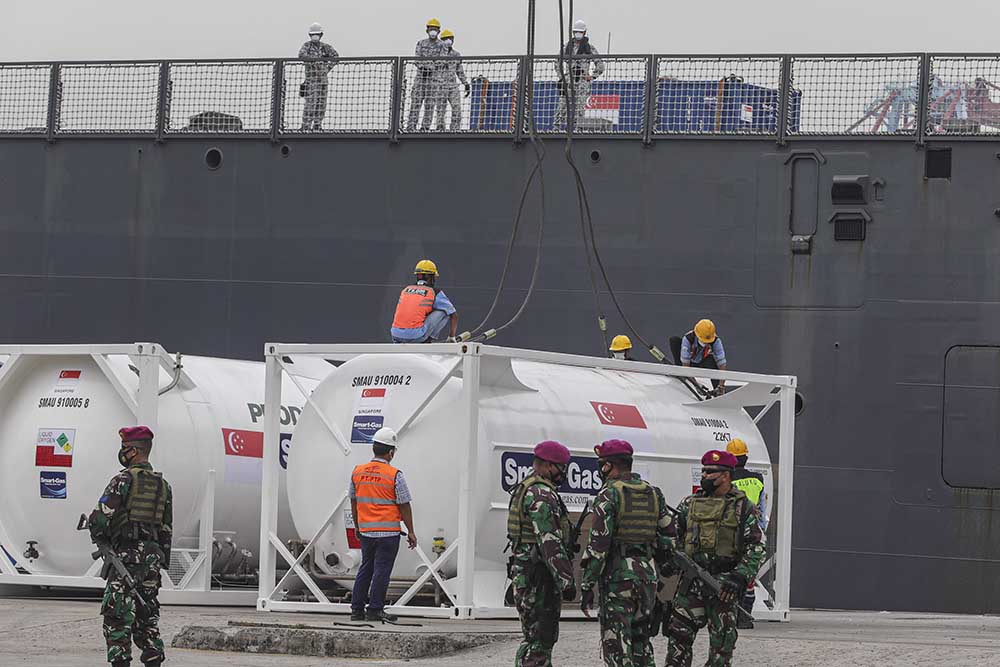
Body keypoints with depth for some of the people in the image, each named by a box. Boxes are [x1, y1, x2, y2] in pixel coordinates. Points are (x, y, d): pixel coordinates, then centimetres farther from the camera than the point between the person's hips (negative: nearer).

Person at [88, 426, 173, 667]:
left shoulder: (124, 479, -9)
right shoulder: (163, 485, 14)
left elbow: (102, 516, -15)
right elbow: (167, 529, 16)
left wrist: (98, 537, 5)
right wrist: (162, 561, 20)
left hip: (126, 554, -7)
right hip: (153, 554, 7)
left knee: (117, 613, -6)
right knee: (147, 613, 13)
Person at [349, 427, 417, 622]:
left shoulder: (358, 472, 5)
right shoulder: (394, 475, -11)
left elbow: (354, 502, 15)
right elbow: (404, 505, -8)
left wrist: (357, 526, 27)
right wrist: (411, 532, 0)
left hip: (366, 531, 5)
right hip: (388, 532, -5)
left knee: (365, 569, 14)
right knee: (382, 570, -1)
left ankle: (357, 609, 15)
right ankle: (375, 610, -1)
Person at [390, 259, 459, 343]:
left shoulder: (405, 290, 21)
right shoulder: (435, 293, 9)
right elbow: (454, 315, 17)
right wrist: (451, 338, 31)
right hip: (416, 335, -4)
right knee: (444, 312, 9)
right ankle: (428, 340, 5)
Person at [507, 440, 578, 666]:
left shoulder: (525, 490, 19)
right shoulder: (542, 495, -16)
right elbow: (550, 543, -22)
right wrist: (566, 580, -22)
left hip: (523, 572, 11)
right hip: (539, 578, -11)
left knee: (544, 636, 16)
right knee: (539, 639, -10)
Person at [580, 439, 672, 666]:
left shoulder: (609, 494, -9)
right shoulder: (654, 494, 12)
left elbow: (598, 545, -13)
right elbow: (666, 540, 15)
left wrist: (586, 586, -11)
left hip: (618, 577, -6)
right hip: (648, 576, 7)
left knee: (617, 647, -4)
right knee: (641, 641, 16)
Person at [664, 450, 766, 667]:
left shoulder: (743, 508, 2)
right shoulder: (690, 504, 11)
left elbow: (756, 547, -2)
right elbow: (671, 538, 16)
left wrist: (740, 577, -13)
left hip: (724, 586, -2)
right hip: (691, 584, 2)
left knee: (722, 641, 3)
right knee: (679, 634, -6)